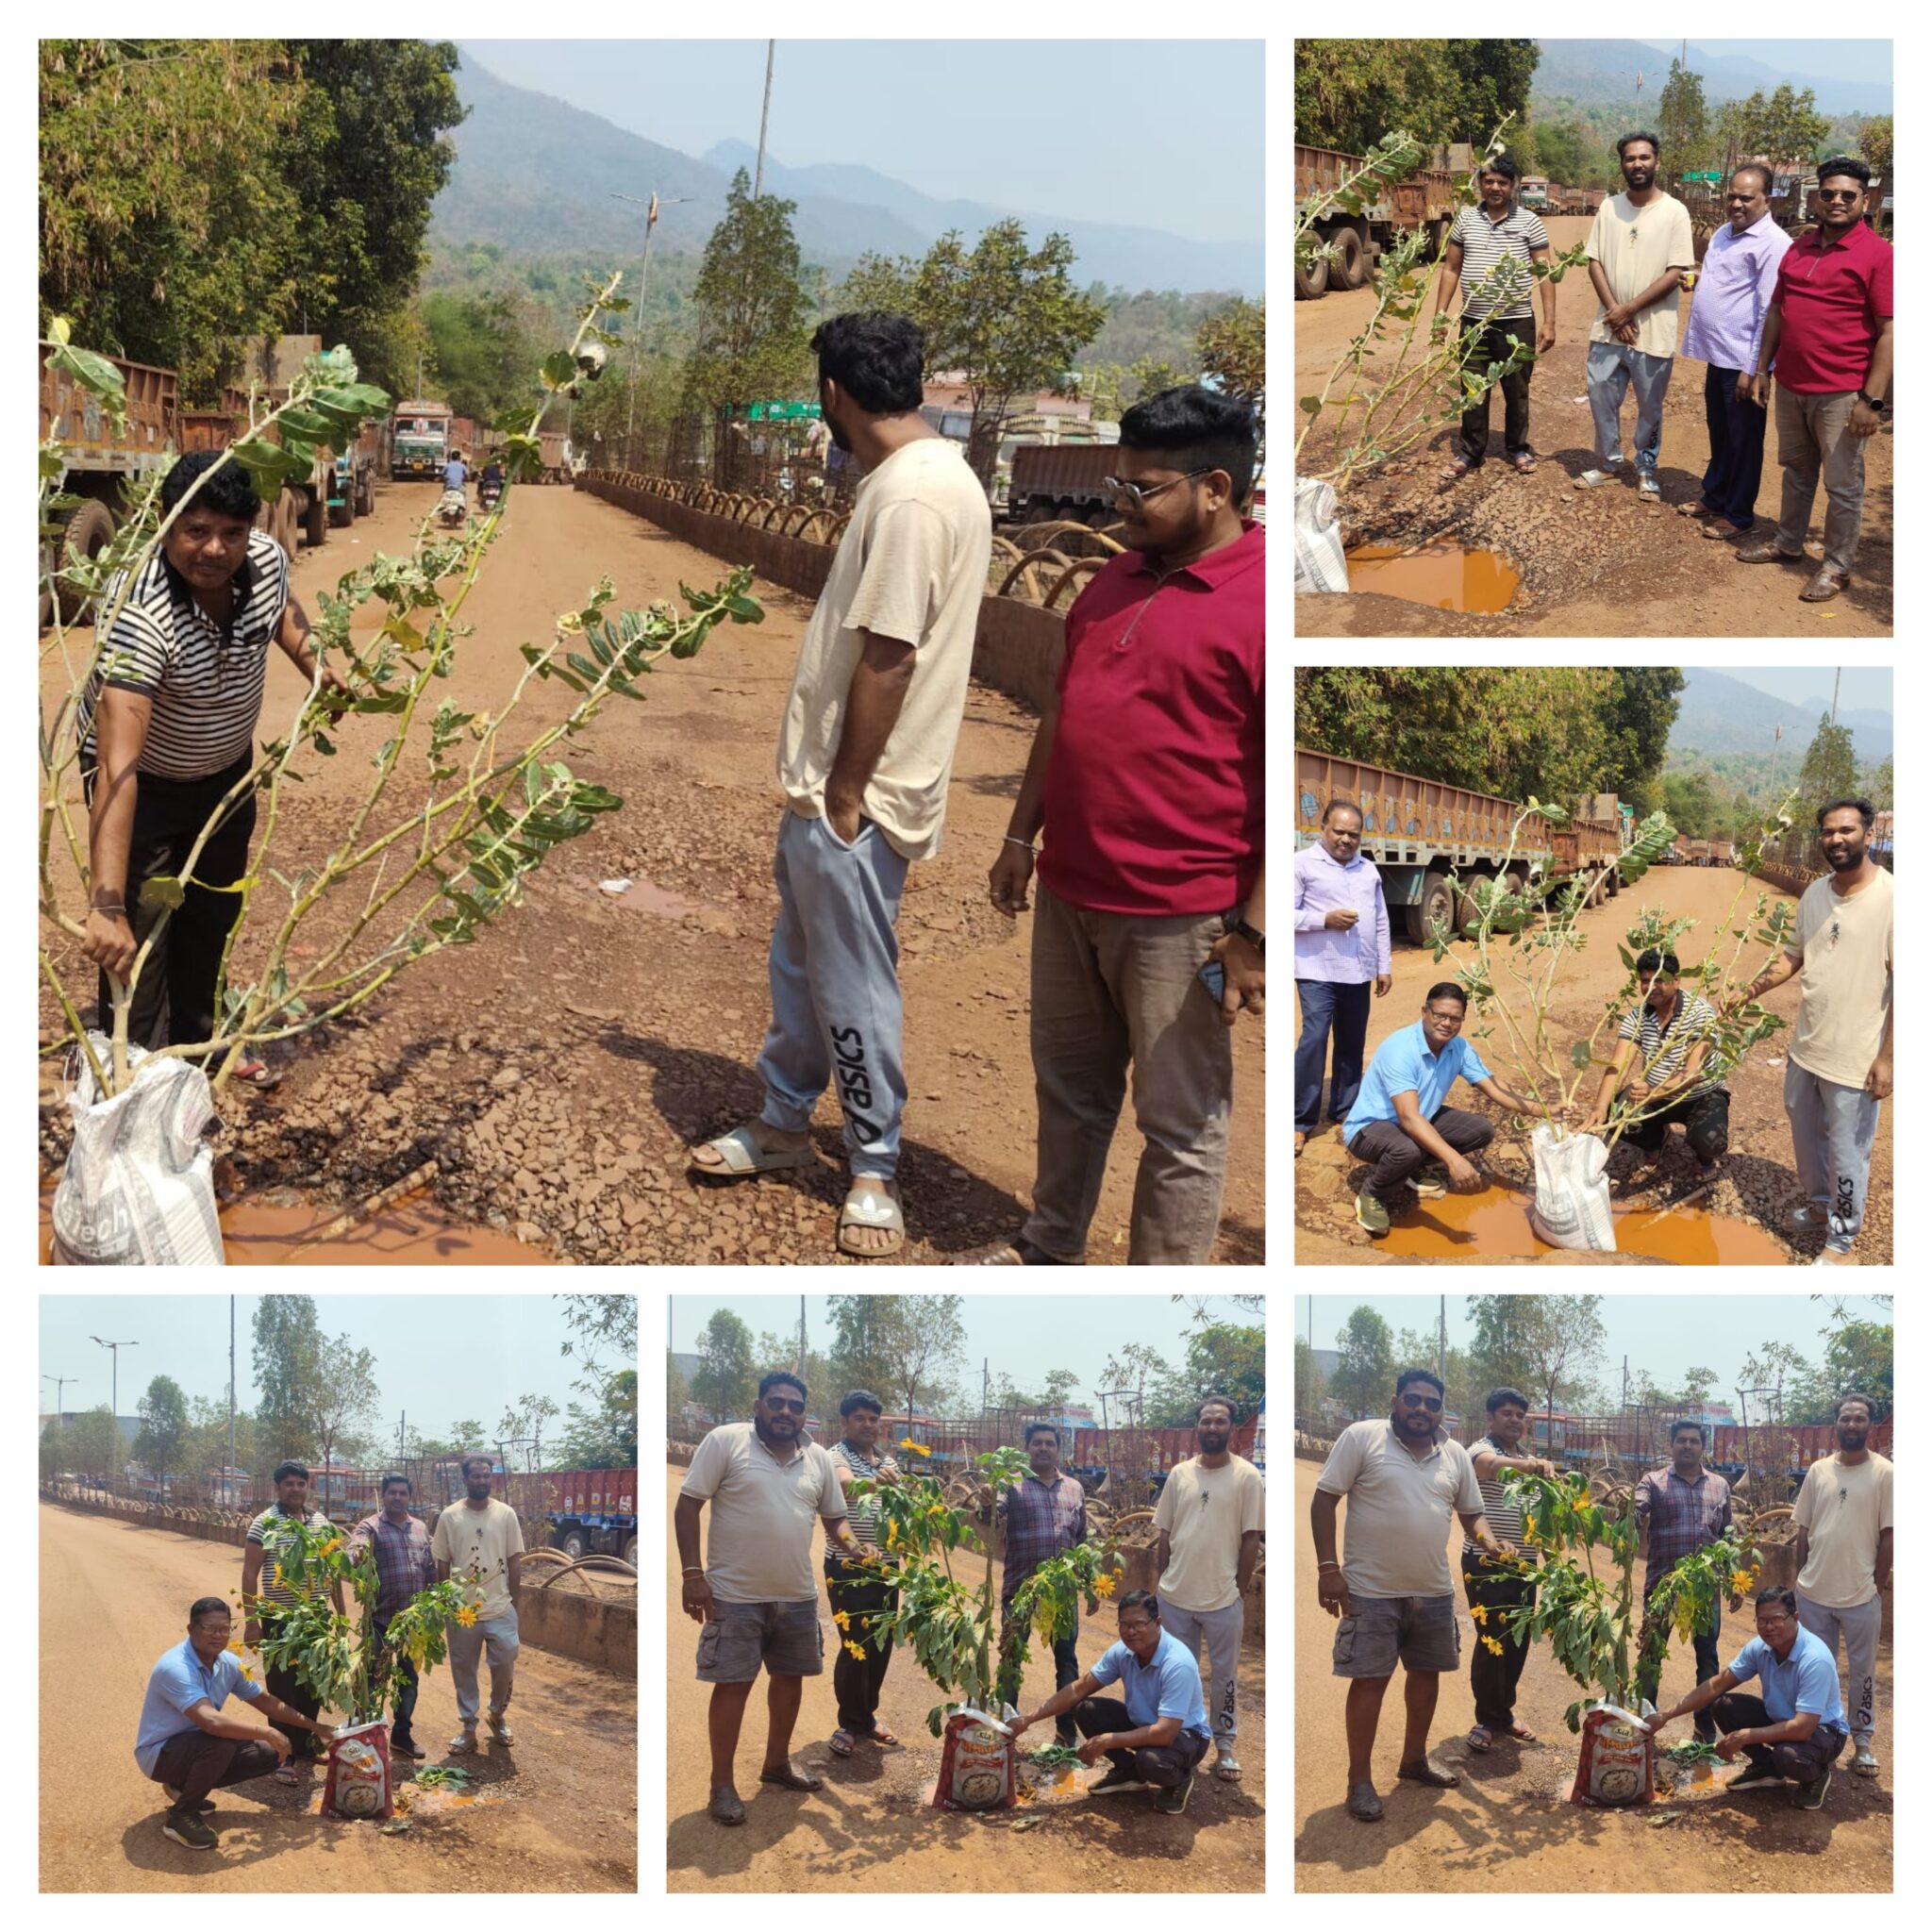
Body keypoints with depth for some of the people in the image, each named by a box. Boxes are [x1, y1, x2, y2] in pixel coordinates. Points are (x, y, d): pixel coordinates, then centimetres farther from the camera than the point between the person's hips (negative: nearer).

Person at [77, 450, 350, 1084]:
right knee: (138, 940, -8)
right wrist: (105, 905, -56)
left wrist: (318, 669, -5)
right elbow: (118, 766, -50)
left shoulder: (266, 558, -23)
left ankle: (197, 1041, 46)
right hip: (145, 782, -7)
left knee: (214, 914, 23)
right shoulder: (140, 614, -42)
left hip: (227, 768, 7)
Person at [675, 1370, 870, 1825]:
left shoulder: (819, 1459, 7)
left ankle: (777, 1763, 33)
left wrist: (849, 1545, -7)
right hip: (736, 1595, -6)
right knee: (733, 1684, -1)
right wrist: (693, 1573, -15)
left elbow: (834, 1516, 16)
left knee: (790, 1677, 15)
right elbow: (687, 1506, -9)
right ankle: (722, 1784, 7)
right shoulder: (725, 1441, -9)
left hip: (797, 1596, 6)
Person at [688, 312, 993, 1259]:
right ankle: (784, 1122, 35)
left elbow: (887, 660, -24)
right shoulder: (927, 475, 9)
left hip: (856, 794, -10)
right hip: (825, 779, 10)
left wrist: (845, 795, -19)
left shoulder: (912, 494, -24)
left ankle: (874, 1166, 14)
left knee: (852, 984, 2)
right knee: (800, 963, 21)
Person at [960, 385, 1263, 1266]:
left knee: (1179, 1123, 5)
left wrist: (1256, 930, -21)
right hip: (1070, 891, 8)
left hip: (1181, 918, -8)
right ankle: (1051, 1245, 40)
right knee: (1068, 1087, 22)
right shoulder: (1117, 578, 9)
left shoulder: (1261, 598, -17)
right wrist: (1020, 836, 17)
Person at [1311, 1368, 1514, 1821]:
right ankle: (1359, 1780, 5)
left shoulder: (1455, 1454, 6)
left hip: (1433, 1591, 6)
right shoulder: (1361, 1438, -9)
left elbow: (1471, 1513, 15)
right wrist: (1328, 1567, -15)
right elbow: (1324, 1501, -9)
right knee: (1370, 1680, -2)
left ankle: (1414, 1758, 34)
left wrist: (1491, 1545, -7)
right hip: (1372, 1590, -5)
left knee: (1426, 1673, 16)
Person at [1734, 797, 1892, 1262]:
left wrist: (1888, 1056, -19)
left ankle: (1842, 1236, 25)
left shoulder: (1892, 897, -20)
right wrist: (1761, 983, -2)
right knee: (1805, 1134, 24)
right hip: (1806, 1045, 7)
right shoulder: (1815, 893, 2)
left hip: (1856, 1055, -7)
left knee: (1846, 1151, 7)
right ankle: (1820, 1204, 47)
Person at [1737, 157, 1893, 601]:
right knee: (1796, 472, 21)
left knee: (1843, 486, 4)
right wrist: (1762, 370, 13)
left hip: (1842, 394, -6)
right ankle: (1788, 544, 35)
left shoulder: (1876, 254, -12)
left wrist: (1872, 399, -18)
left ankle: (1837, 566, 14)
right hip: (1791, 386, 6)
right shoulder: (1800, 248, 8)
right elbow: (1777, 311, 17)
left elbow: (1889, 331, -14)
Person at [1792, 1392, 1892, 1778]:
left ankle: (1862, 1742, 17)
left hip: (1861, 1596, -3)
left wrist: (1880, 1585, -7)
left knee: (1863, 1672, 7)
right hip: (1814, 1593, 3)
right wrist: (1802, 1576, 7)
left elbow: (1888, 1534, -6)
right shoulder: (1818, 1471, 4)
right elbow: (1804, 1528, 9)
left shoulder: (1883, 1473, -7)